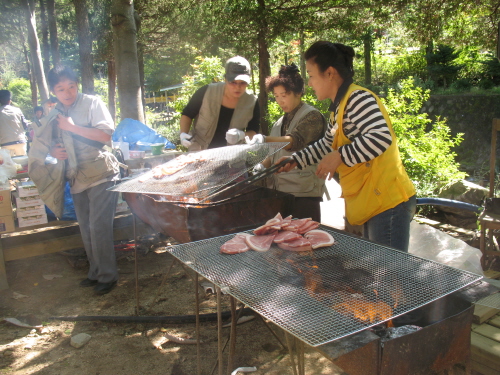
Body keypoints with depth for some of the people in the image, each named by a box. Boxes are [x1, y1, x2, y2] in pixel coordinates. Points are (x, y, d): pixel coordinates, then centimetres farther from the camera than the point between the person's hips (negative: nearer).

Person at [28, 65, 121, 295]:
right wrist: (53, 151, -4)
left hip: (101, 175, -6)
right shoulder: (54, 115, 9)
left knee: (99, 228, -7)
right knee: (86, 231, 13)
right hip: (77, 179, 6)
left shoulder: (92, 103, -6)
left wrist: (72, 127, -16)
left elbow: (106, 135, -16)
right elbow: (48, 144, 19)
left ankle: (107, 276, 7)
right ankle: (95, 272, 28)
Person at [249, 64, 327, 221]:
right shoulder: (280, 122, 18)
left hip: (303, 193, -6)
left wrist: (265, 139, -37)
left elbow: (294, 141, -22)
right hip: (279, 191, 7)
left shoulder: (312, 116, -4)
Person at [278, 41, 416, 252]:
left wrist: (339, 157, -23)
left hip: (388, 202, -10)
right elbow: (327, 145, 30)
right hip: (372, 204, 10)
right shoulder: (339, 107, 16)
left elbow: (381, 137, -30)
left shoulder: (357, 98, -15)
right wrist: (295, 161, 26)